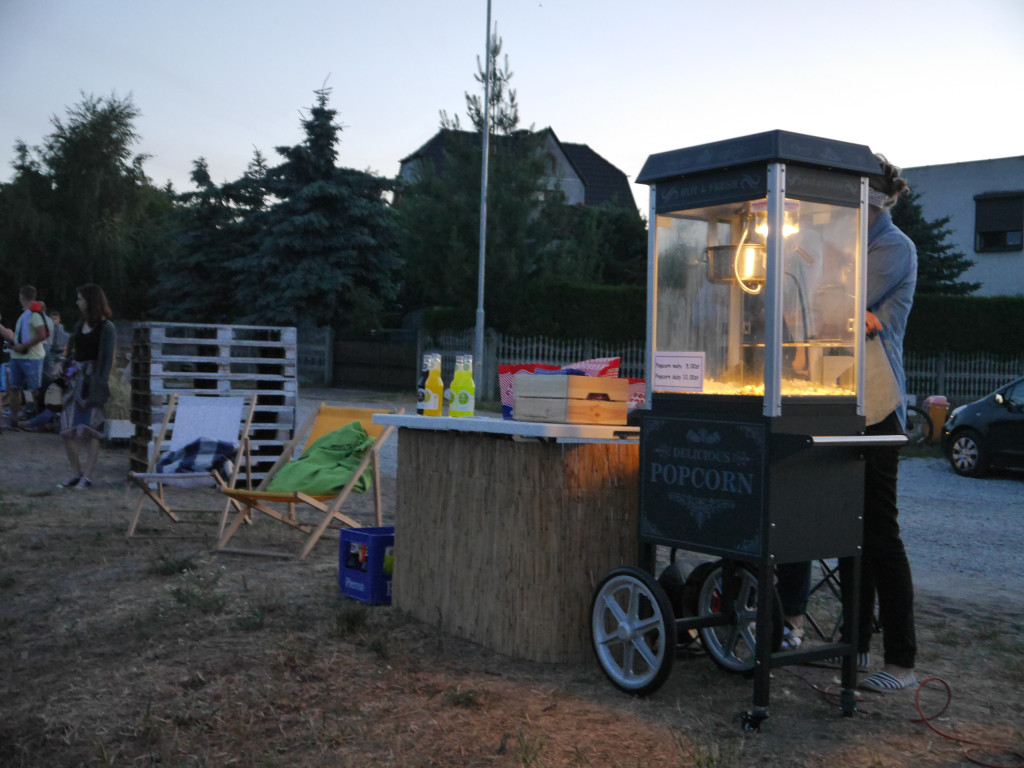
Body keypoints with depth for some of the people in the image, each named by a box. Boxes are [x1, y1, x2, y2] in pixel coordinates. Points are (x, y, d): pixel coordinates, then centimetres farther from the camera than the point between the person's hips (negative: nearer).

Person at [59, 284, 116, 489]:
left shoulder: (106, 327, -6)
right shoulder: (81, 324, 15)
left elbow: (107, 359, -10)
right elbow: (74, 352, 19)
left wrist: (100, 385, -16)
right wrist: (68, 368, 12)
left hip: (93, 378, -7)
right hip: (76, 378, 7)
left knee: (90, 430, -5)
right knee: (67, 429, 3)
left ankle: (87, 476, 0)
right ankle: (76, 473, 13)